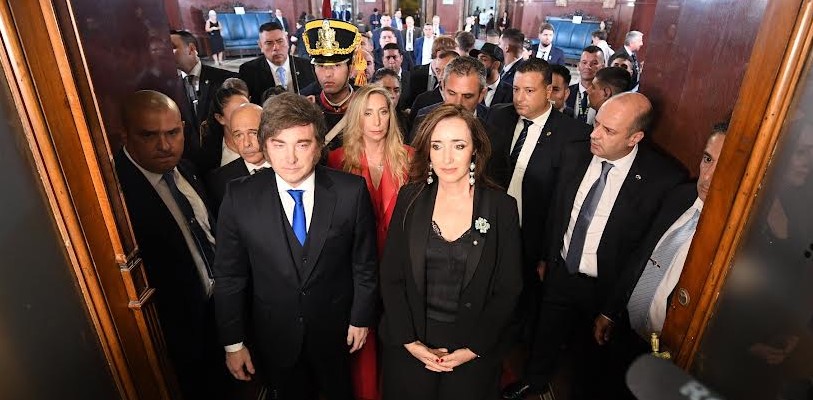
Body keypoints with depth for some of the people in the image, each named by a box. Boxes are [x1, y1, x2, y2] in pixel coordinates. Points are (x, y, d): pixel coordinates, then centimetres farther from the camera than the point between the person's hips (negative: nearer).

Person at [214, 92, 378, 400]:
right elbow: (229, 276, -8)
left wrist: (361, 318, -1)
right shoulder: (240, 198, -16)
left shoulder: (351, 191, -18)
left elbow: (365, 262, -7)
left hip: (336, 331, 0)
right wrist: (233, 343, -3)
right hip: (274, 337, 0)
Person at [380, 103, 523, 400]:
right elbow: (390, 276, -4)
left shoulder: (502, 207, -9)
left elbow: (508, 289, -6)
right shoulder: (410, 199, -7)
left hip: (474, 352, 0)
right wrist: (410, 341, -10)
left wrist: (473, 349, -10)